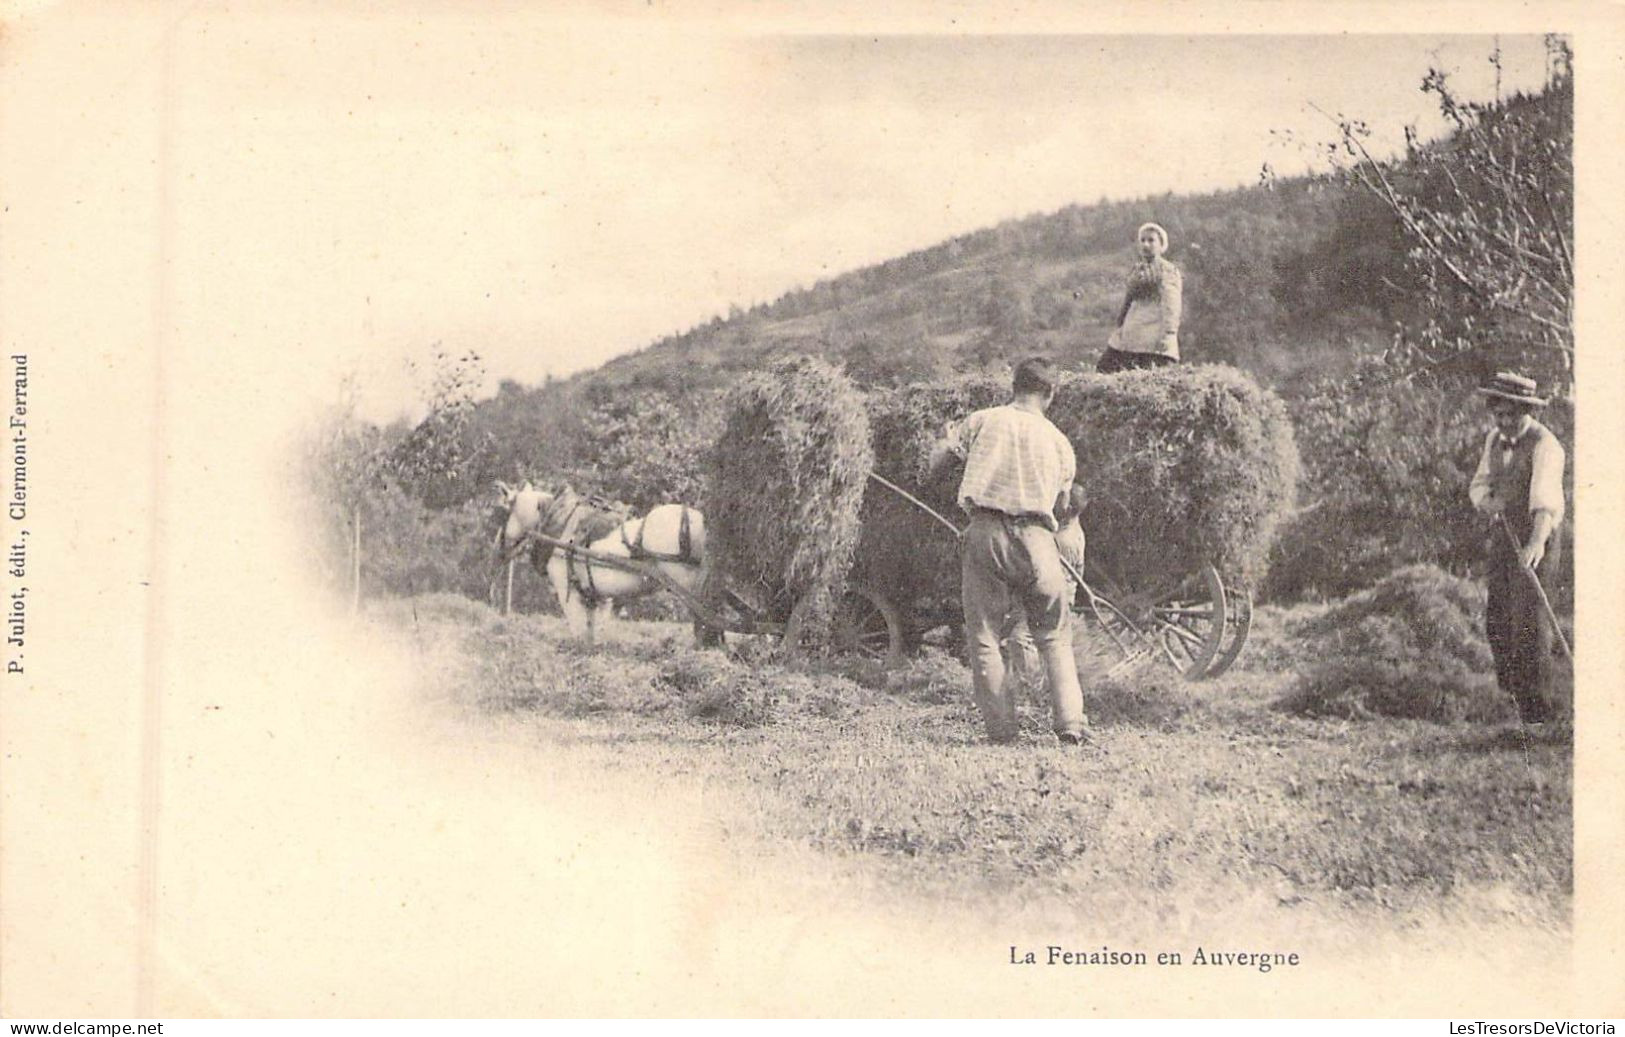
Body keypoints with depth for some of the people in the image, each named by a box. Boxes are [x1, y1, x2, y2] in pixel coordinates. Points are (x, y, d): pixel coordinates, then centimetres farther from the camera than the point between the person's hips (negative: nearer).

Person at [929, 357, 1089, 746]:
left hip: (984, 533, -1)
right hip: (1035, 536, 1)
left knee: (984, 636, 6)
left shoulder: (983, 420, 9)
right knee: (1054, 637, 10)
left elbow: (937, 457, 9)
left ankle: (1000, 727, 2)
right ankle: (1071, 723, 0)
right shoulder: (1059, 442, 13)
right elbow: (1062, 509, 14)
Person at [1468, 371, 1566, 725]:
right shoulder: (1495, 439, 7)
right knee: (1497, 621, 12)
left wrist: (1537, 542, -48)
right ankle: (1511, 694, 30)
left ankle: (1537, 711, -4)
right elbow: (1479, 484, 12)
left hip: (1534, 543, -7)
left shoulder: (1544, 445, -18)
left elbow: (1545, 499, -32)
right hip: (1502, 537, 7)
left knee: (1530, 622, -9)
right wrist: (1488, 502, -14)